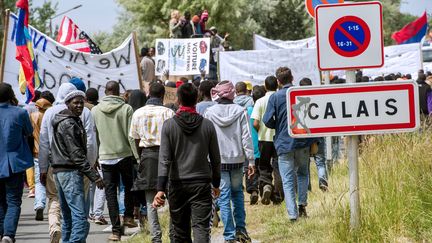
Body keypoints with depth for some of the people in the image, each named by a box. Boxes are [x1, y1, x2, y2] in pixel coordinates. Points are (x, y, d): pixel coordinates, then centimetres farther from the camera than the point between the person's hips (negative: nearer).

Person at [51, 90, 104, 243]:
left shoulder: (73, 121, 18)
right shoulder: (68, 124, -13)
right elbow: (76, 154, -18)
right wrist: (94, 176, -19)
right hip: (70, 173, -11)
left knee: (68, 217, 14)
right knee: (80, 217, -17)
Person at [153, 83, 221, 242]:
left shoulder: (169, 125, -4)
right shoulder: (207, 125, -1)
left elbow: (164, 159, -9)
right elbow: (215, 159, 7)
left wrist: (161, 189, -11)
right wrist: (216, 183, 21)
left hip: (177, 184, 0)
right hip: (201, 184, 0)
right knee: (201, 229, -7)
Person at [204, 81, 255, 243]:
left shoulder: (209, 113, -5)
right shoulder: (240, 111, -4)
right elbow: (246, 137, -4)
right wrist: (251, 161, 0)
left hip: (218, 161, -1)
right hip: (237, 159, 1)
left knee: (224, 198, 1)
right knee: (237, 193, 19)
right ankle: (240, 229, 14)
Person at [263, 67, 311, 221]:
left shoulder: (275, 97, -8)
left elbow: (267, 121, -10)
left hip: (284, 143, -2)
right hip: (303, 142, 2)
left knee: (287, 180, 2)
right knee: (302, 173, 23)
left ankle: (292, 213, -5)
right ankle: (302, 204, 12)